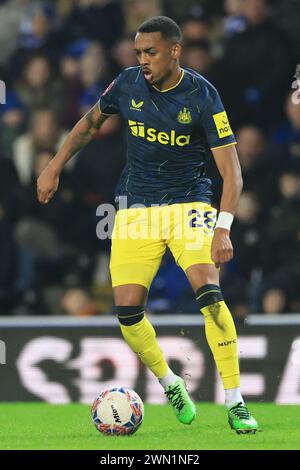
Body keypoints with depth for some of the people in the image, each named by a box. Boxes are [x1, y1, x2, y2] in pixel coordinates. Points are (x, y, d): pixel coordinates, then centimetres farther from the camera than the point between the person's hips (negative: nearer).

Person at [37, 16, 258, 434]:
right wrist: (55, 167, 15)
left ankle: (236, 404, -17)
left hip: (189, 203, -3)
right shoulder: (127, 84, -2)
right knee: (128, 310, -9)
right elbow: (91, 122, 19)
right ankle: (170, 384, 18)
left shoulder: (202, 96, -14)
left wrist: (223, 228, -29)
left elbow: (231, 172, -17)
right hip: (136, 207, 3)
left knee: (209, 292, -24)